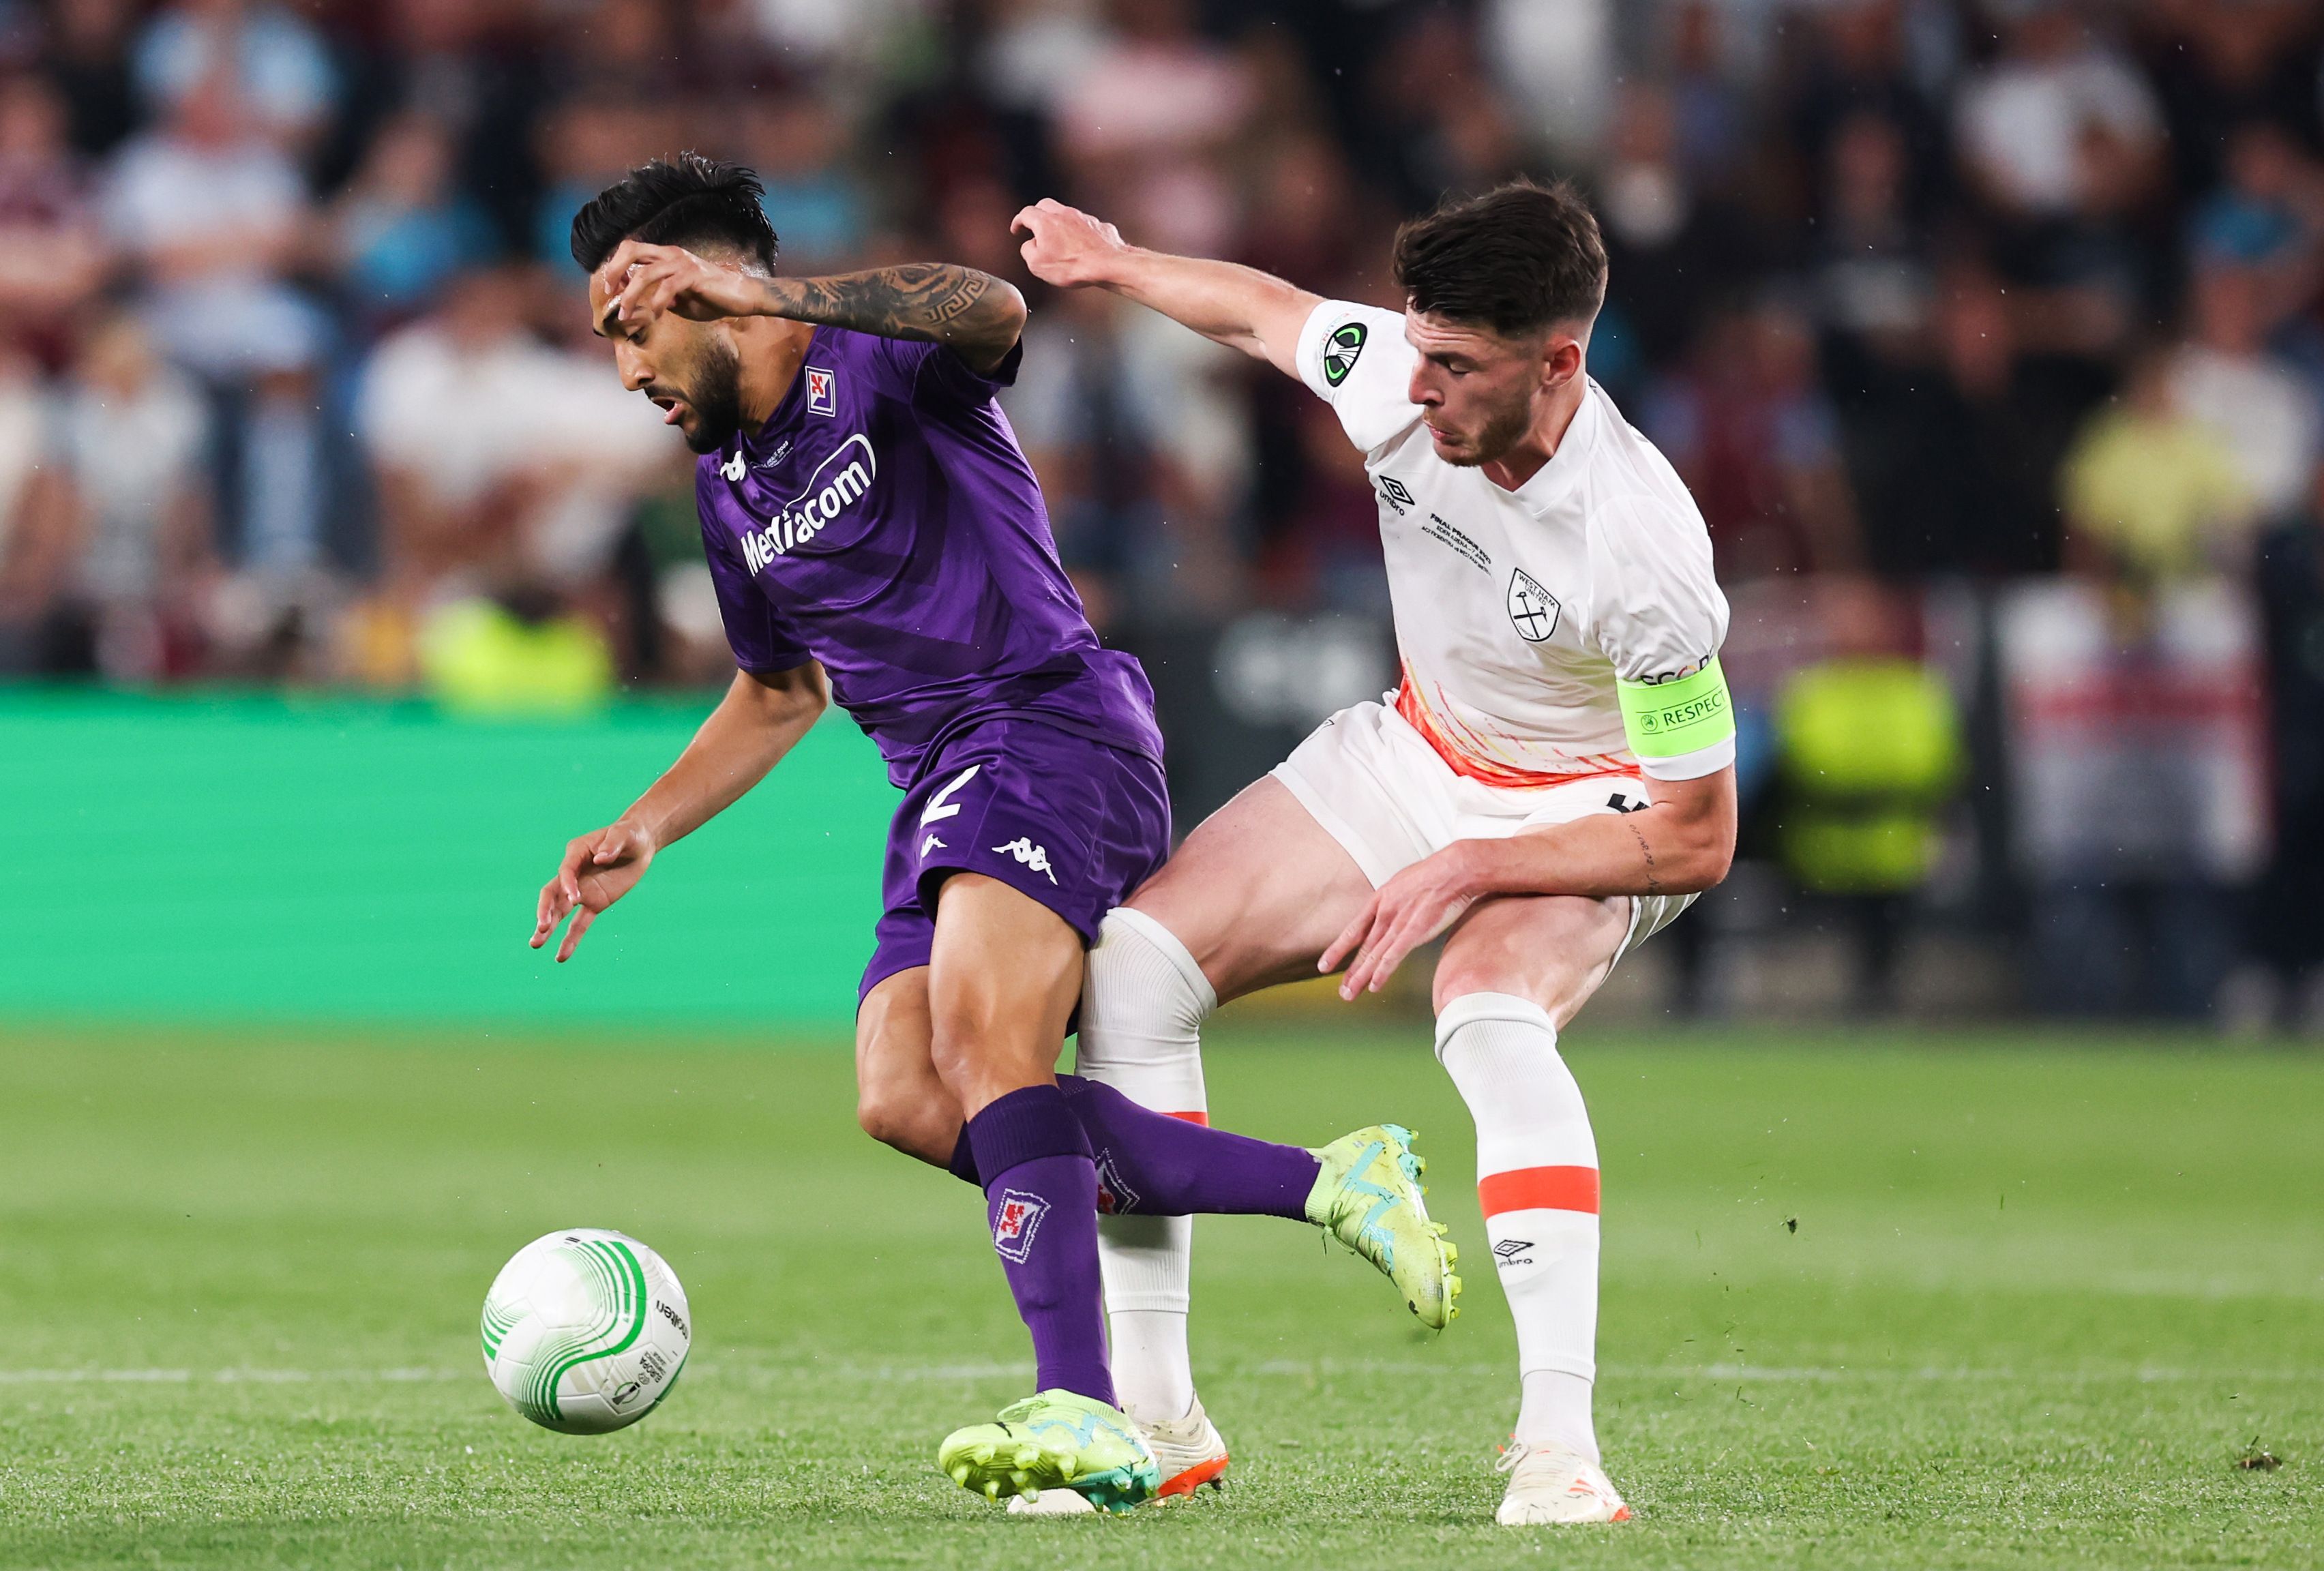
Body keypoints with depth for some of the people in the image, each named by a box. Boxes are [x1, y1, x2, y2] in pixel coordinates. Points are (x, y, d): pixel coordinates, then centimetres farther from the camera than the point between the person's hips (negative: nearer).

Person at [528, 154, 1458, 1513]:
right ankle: (1323, 1182, -8)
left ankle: (1085, 1414, -39)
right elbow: (783, 689, 36)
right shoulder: (729, 488, 21)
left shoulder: (875, 361, -6)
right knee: (906, 1099, -11)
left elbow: (991, 309, -31)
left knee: (980, 1027, -29)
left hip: (1051, 717, -9)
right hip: (940, 785, 9)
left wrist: (765, 296, -41)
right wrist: (645, 833, 25)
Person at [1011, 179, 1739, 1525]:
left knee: (1493, 1023, -38)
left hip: (1592, 816, -6)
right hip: (1416, 752, 6)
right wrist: (1116, 265, 14)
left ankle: (1560, 1442, -37)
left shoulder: (1641, 547, -36)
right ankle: (1151, 1405, 0)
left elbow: (1697, 840, -27)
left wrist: (1465, 873, -29)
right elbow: (1264, 310, 4)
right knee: (1133, 963, -7)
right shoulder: (1399, 377, -23)